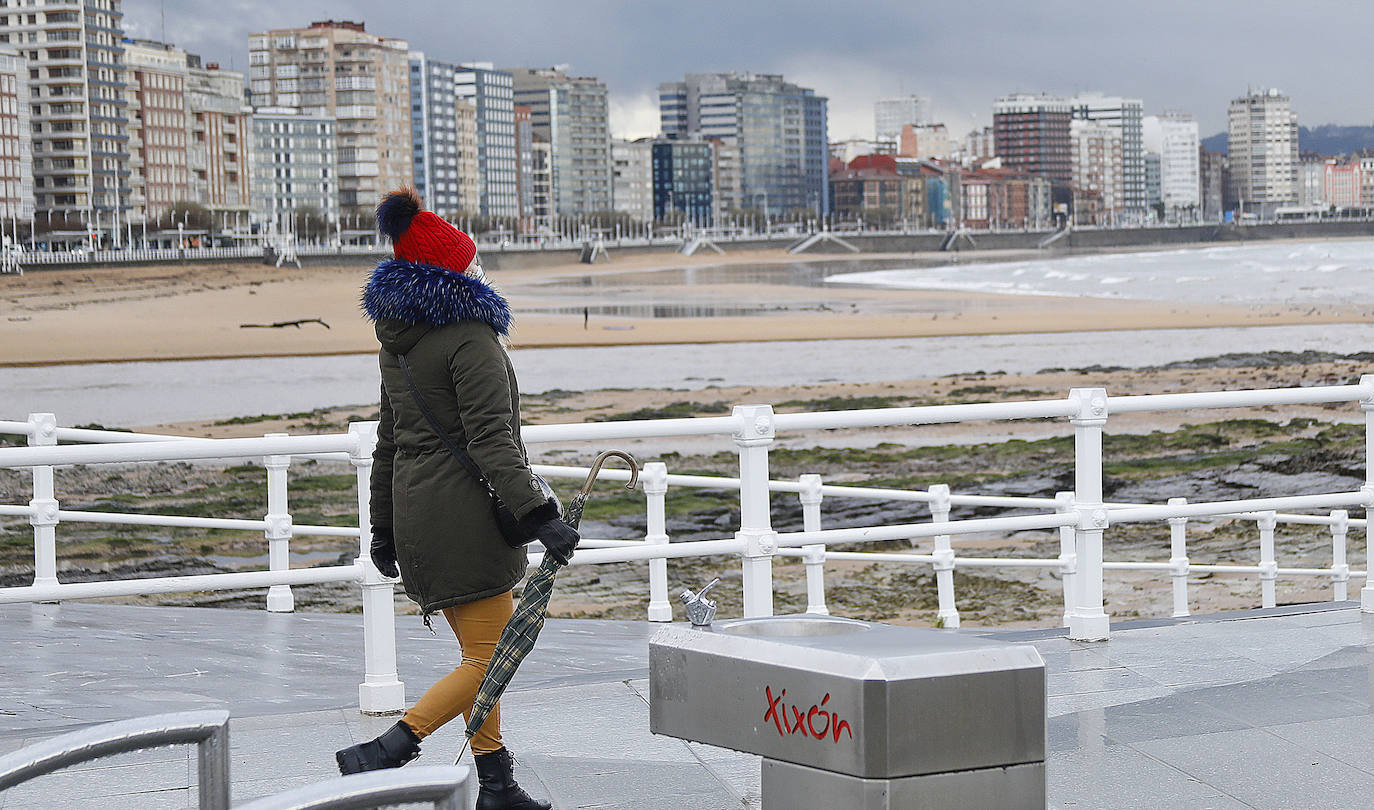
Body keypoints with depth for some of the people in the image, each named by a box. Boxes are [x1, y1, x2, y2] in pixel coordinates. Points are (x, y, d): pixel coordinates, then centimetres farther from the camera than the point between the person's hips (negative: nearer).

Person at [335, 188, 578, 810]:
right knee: (489, 660, -4)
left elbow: (389, 441, 19)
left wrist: (384, 527, 25)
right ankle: (385, 753, -13)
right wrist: (539, 516, -24)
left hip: (414, 512, 9)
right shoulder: (470, 337, -14)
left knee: (479, 654, 16)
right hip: (464, 514, -9)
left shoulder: (397, 343, 13)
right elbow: (491, 438, -21)